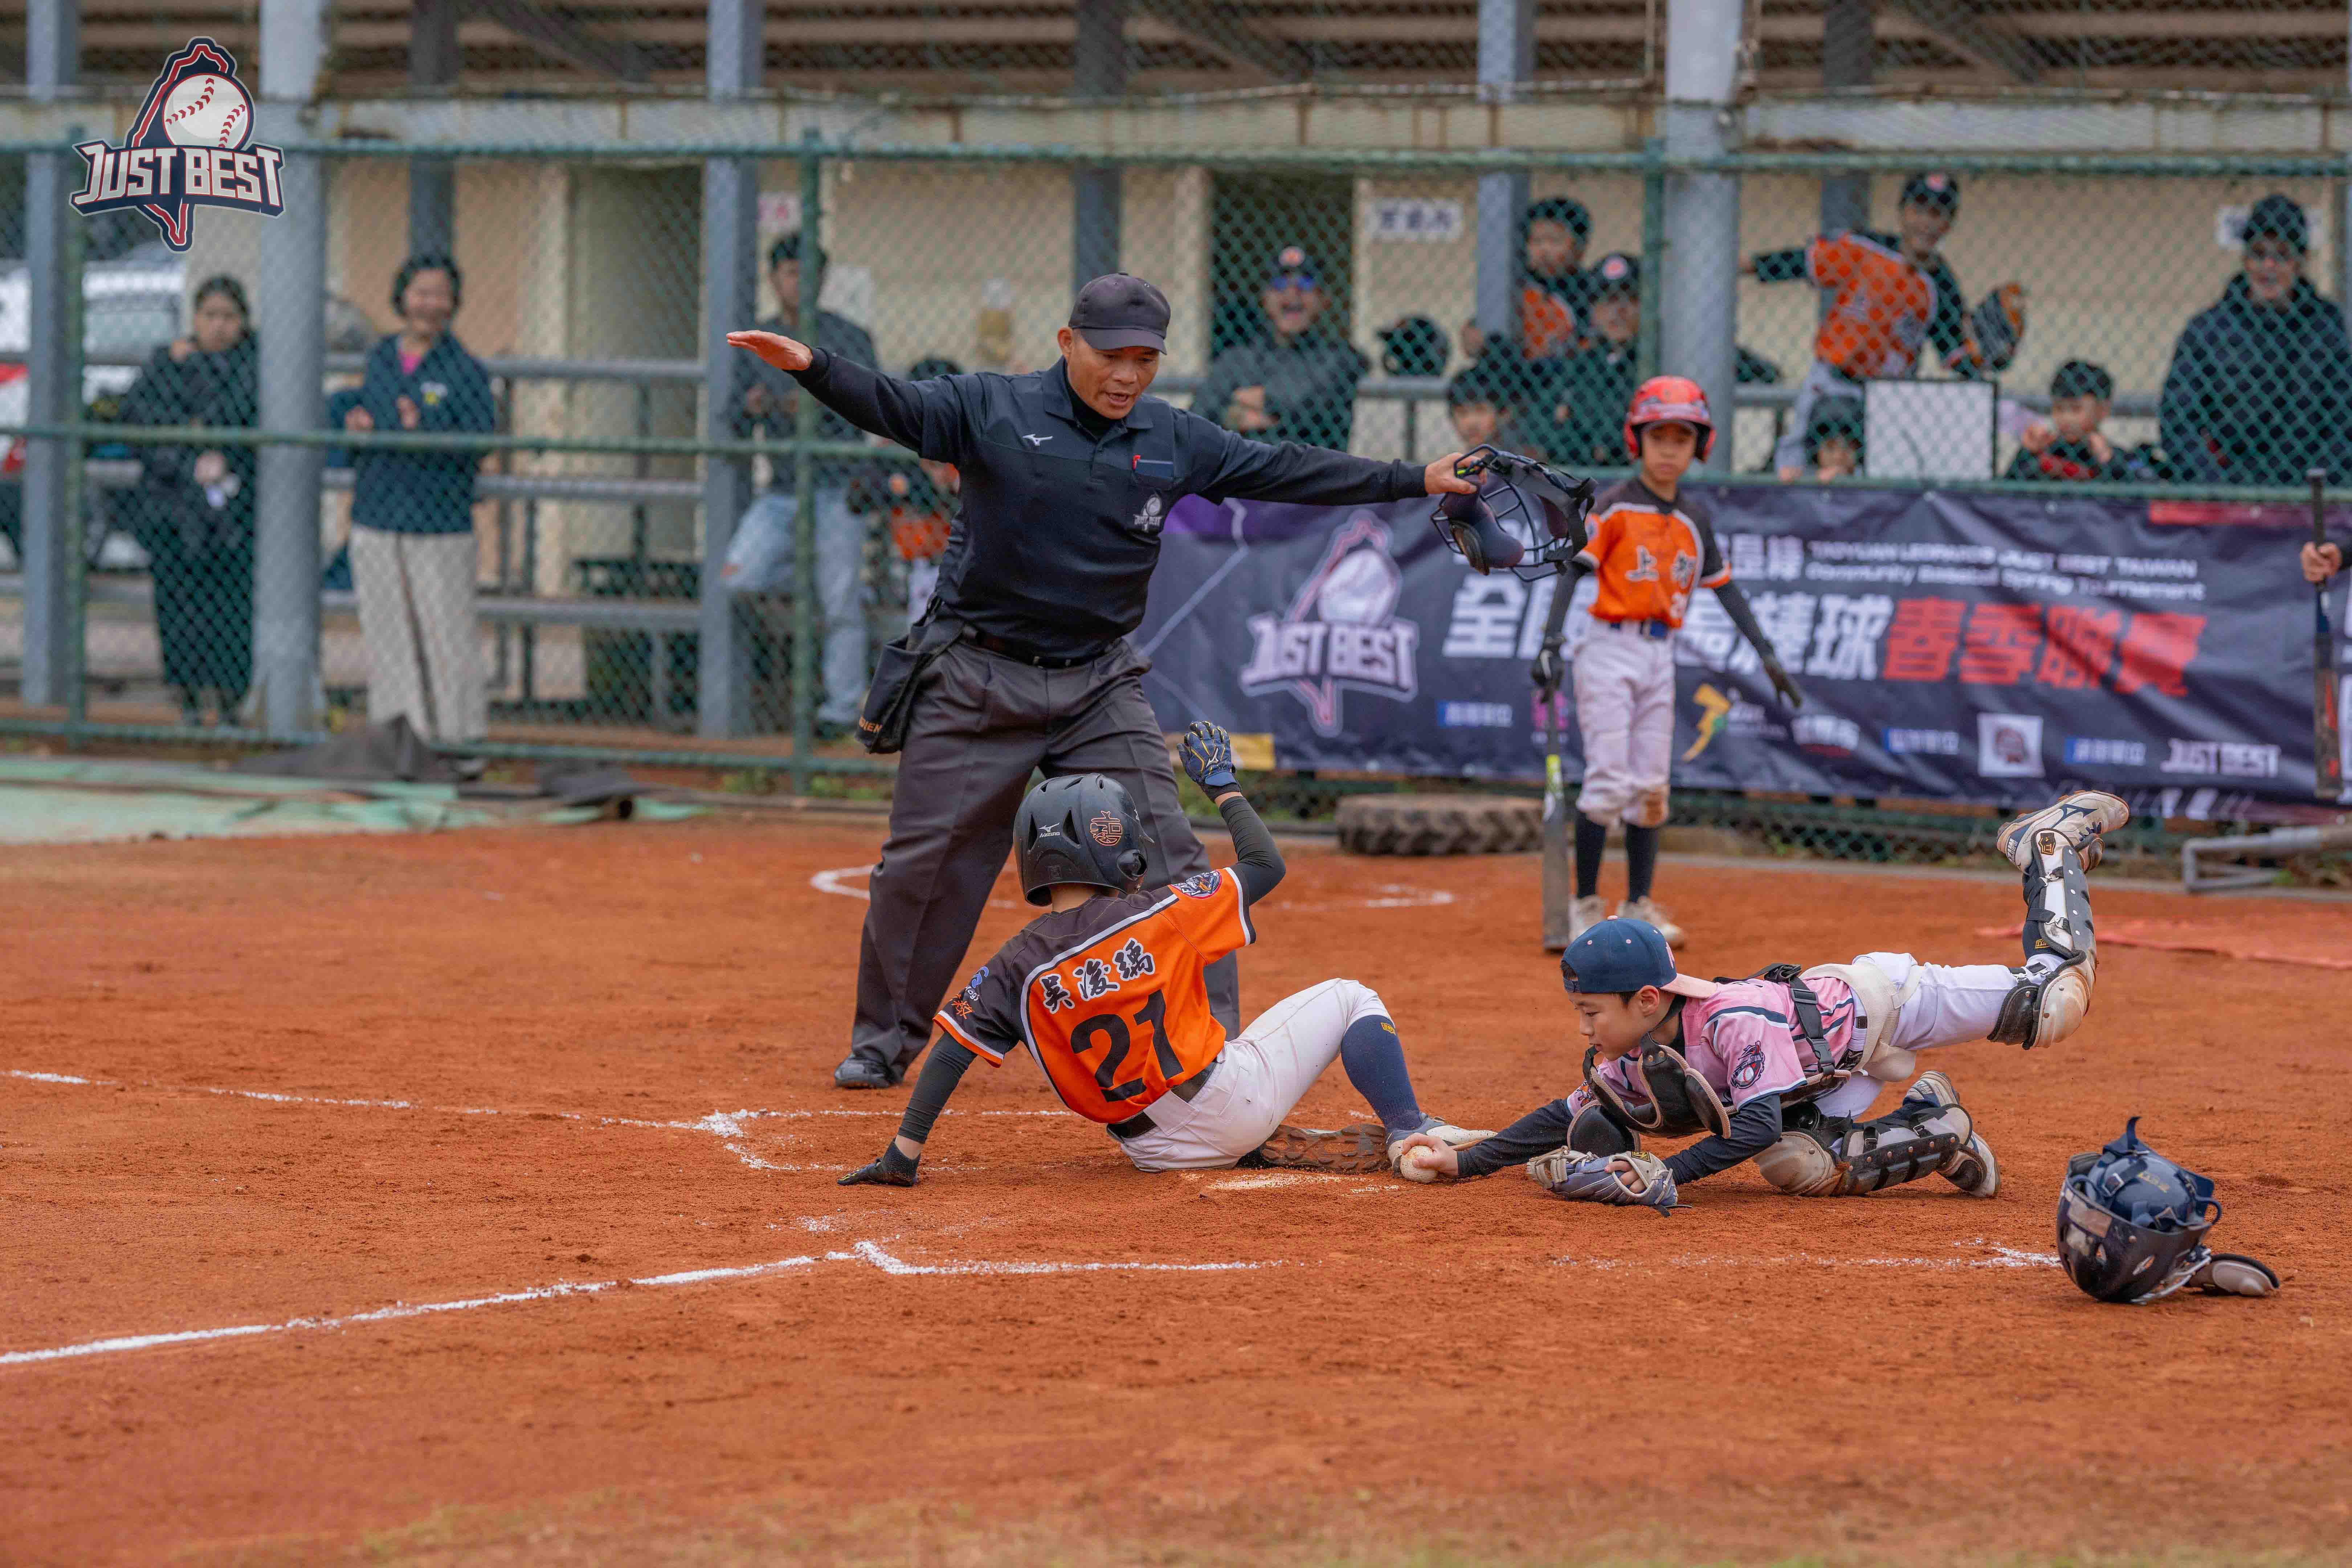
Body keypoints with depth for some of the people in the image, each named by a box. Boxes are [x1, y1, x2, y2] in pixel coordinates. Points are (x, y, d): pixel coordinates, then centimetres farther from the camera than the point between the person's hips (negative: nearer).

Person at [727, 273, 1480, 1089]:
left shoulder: (1175, 441, 3)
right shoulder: (991, 409, -8)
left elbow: (1289, 471, 5)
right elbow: (893, 407, -20)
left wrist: (1417, 480, 0)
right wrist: (811, 366, -39)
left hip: (1100, 686, 2)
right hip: (978, 681, -2)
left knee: (1170, 863, -4)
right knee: (923, 862, 4)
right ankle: (884, 1040, 20)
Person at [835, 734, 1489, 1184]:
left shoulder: (1019, 966, -4)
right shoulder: (1161, 913, -9)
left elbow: (953, 1049, -10)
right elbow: (1266, 865, 4)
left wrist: (904, 1153, -7)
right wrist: (1224, 786, 18)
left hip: (1158, 1150, 3)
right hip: (1232, 1097, -3)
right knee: (1349, 999, 14)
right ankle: (1408, 1130, 2)